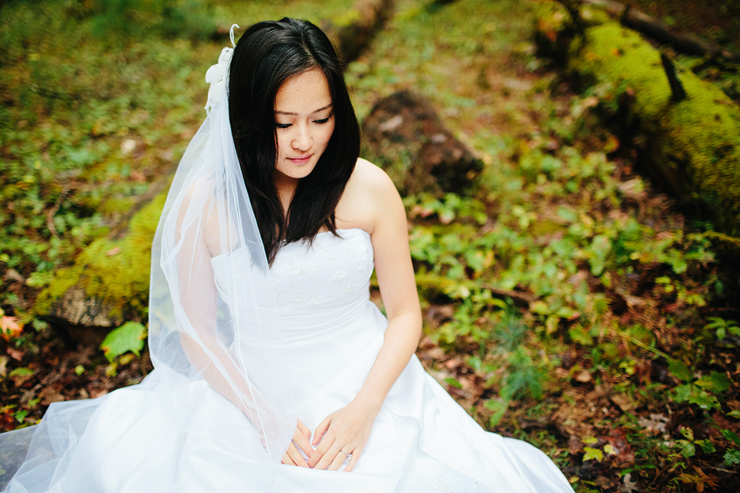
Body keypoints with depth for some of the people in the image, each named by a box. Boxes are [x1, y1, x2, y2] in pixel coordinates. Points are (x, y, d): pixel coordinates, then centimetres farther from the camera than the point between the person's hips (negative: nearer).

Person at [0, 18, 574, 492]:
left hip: (364, 380, 1)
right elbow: (197, 332, -2)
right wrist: (268, 418, -14)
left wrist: (363, 410, -16)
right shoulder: (204, 200, -11)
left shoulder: (370, 188, -9)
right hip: (247, 386, 0)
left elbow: (405, 313, -2)